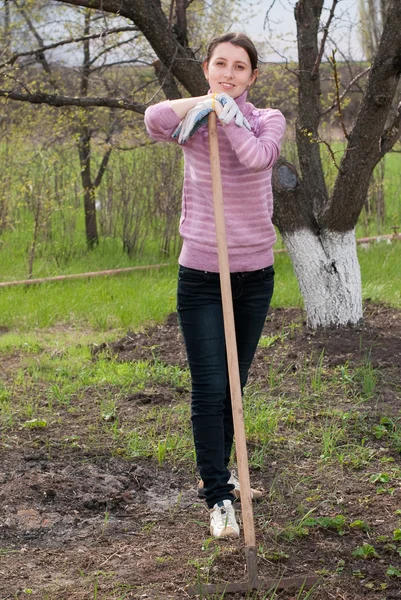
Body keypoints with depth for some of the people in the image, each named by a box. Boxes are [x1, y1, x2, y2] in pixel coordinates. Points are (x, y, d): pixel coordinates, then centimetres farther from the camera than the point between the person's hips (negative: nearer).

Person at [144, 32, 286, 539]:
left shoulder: (268, 120, 1)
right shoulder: (193, 121, -2)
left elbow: (259, 157, -24)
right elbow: (154, 120, -28)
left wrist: (226, 112, -18)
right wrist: (208, 101, -20)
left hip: (255, 273, 2)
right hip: (201, 275, -2)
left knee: (234, 385, 15)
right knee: (209, 388, -5)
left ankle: (215, 474, 33)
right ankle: (218, 498, 4)